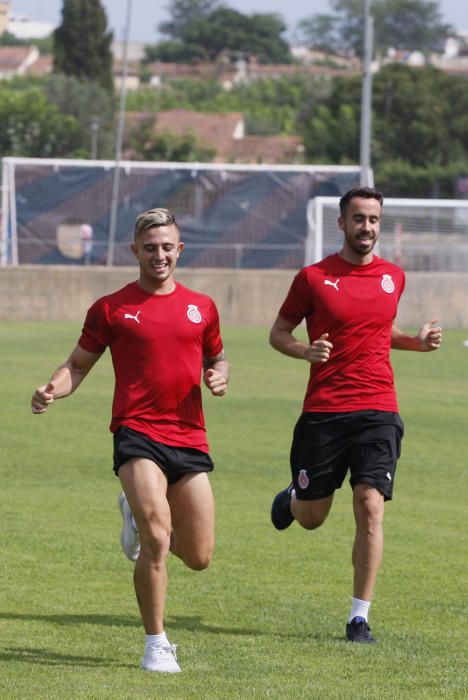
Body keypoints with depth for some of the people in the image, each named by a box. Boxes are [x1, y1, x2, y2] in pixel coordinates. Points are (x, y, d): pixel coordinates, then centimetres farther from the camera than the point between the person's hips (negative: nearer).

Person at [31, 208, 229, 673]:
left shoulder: (201, 307, 13)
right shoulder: (111, 308, 4)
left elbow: (215, 357, 27)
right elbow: (79, 364, 10)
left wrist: (219, 377, 3)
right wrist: (52, 389, -11)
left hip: (189, 438, 4)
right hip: (137, 433, -4)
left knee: (199, 558, 5)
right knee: (156, 539, -22)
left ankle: (140, 517, 37)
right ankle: (156, 644, -7)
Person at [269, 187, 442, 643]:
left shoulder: (393, 277, 9)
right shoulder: (314, 277, -1)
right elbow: (278, 332, 6)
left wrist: (417, 341, 7)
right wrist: (305, 350, -14)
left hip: (378, 411, 1)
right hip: (323, 412, -1)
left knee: (370, 506, -13)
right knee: (312, 517, 6)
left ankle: (360, 616, -6)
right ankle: (291, 498, 46)